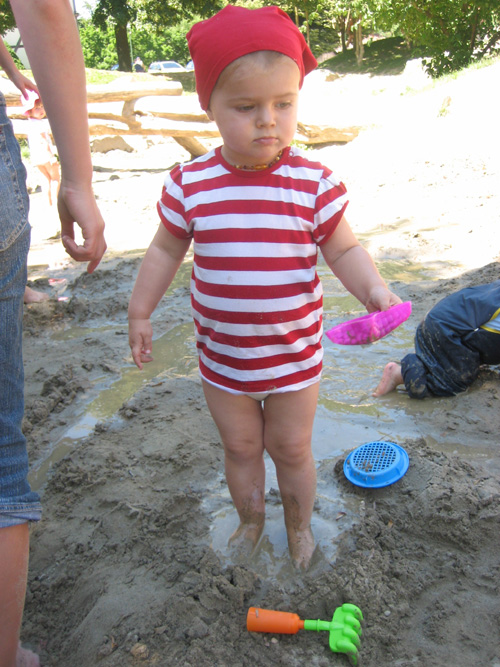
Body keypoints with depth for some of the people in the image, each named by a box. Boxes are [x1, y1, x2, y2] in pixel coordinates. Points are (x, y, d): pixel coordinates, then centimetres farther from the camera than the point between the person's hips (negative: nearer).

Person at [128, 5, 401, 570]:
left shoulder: (314, 183, -13)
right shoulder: (189, 184, -9)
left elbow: (344, 251, -4)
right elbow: (165, 250, 4)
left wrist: (374, 291, -22)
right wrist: (140, 313, 9)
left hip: (294, 355, -1)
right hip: (221, 356, 2)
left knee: (291, 447, 18)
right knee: (240, 446, 21)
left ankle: (299, 524, 46)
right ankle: (250, 519, 49)